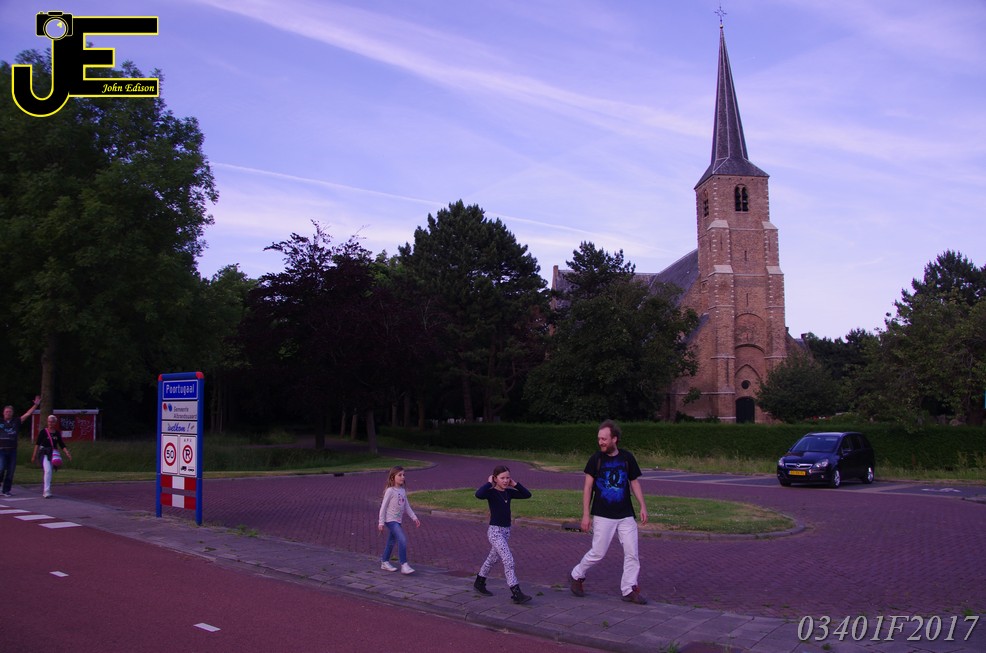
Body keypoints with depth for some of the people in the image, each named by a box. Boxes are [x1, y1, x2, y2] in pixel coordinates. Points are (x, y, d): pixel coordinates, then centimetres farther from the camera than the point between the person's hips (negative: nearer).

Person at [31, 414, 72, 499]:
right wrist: (34, 455, -5)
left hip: (53, 454, 5)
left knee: (50, 472, 9)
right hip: (45, 453, -5)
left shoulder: (57, 433, 8)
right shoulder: (43, 431, -3)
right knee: (48, 471, -20)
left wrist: (67, 453, -3)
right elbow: (37, 443, -2)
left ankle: (44, 491, 23)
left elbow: (61, 445, 10)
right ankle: (47, 492, -20)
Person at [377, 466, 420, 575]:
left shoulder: (403, 490, 8)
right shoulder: (390, 491, -13)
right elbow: (383, 506, -11)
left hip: (397, 520, 8)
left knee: (391, 542, 16)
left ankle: (384, 562, 30)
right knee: (402, 539, -17)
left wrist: (414, 518, 13)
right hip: (390, 520, -8)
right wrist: (381, 522, -12)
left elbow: (407, 506, 16)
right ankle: (404, 565, -14)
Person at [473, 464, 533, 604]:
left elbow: (527, 495, 6)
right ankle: (516, 593, -13)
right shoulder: (491, 492, -14)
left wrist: (515, 484, 0)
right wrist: (489, 483, -23)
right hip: (495, 531, -8)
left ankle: (479, 583, 39)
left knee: (493, 559, 21)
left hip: (506, 531, 8)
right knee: (508, 560, -14)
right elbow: (478, 494, -36)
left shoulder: (508, 492, 5)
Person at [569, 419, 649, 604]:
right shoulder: (596, 459, -6)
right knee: (598, 553, 2)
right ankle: (577, 576, 24)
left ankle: (629, 590, 12)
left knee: (632, 554, 1)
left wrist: (643, 506, 1)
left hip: (626, 515, 3)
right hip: (603, 516, -3)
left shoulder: (627, 457, 0)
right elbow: (588, 487, -4)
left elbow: (634, 483, 10)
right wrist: (585, 514, -8)